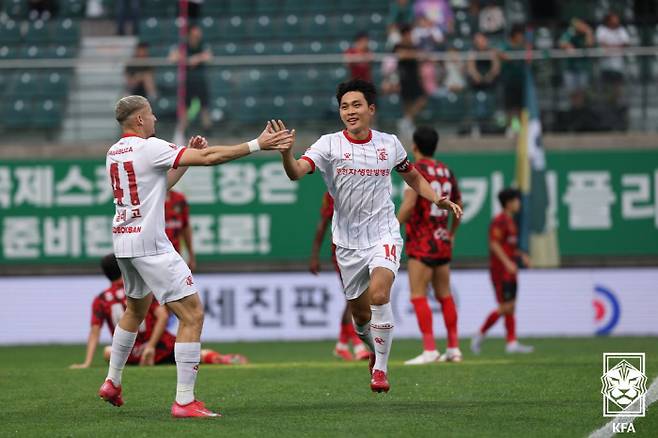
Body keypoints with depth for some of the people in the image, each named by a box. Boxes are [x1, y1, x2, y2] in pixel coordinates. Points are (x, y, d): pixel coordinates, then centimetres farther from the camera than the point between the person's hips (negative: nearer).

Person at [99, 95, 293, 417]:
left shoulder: (113, 153, 12)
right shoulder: (149, 148, -13)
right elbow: (209, 158, -18)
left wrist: (187, 156, 17)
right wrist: (257, 145, -15)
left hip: (123, 241, 9)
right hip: (149, 243, -9)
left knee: (136, 310, 31)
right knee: (193, 314, -8)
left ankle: (112, 383, 39)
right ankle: (184, 402, -13)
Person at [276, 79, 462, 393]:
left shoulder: (389, 143, 1)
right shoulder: (329, 145, -7)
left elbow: (412, 176, 19)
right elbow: (296, 172, -23)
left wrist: (438, 200, 4)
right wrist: (286, 152, -44)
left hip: (383, 235, -1)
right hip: (348, 241, 1)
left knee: (379, 294, -26)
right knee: (360, 314, 10)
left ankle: (380, 368, -11)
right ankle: (376, 350, 44)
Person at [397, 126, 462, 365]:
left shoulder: (415, 169, -10)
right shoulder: (446, 171, 11)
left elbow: (408, 205, -22)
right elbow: (458, 206, 20)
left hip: (421, 243, -7)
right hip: (442, 242, 7)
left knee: (418, 296, -7)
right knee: (444, 296, 12)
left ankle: (429, 349, -14)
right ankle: (453, 348, 12)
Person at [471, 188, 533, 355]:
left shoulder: (510, 221, 17)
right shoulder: (499, 221, -13)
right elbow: (494, 244, -20)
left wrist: (521, 255, 14)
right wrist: (507, 262, -25)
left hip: (509, 270, 10)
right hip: (500, 270, -10)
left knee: (511, 307, 5)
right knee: (505, 307, -11)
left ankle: (512, 343, 3)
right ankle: (480, 336, 0)